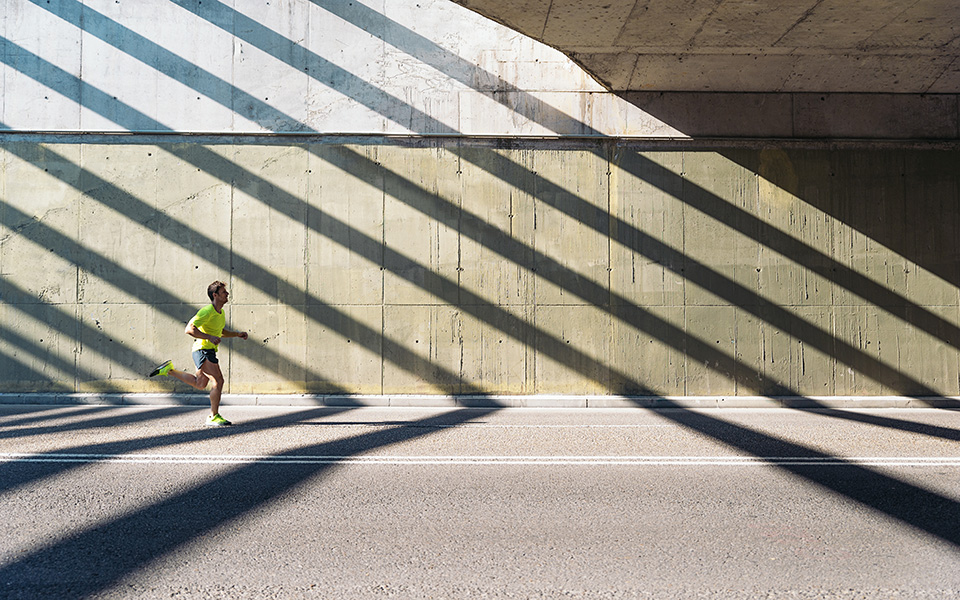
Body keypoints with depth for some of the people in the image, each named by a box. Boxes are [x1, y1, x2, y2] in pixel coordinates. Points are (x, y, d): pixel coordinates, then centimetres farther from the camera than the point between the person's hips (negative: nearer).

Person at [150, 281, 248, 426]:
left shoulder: (221, 313, 11)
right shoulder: (207, 311, -18)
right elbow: (189, 329, -22)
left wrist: (237, 334, 12)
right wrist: (209, 337, -29)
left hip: (209, 351, 10)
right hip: (202, 350, -10)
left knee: (200, 384, 17)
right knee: (218, 380, -15)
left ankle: (170, 370, 30)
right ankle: (213, 417, -6)